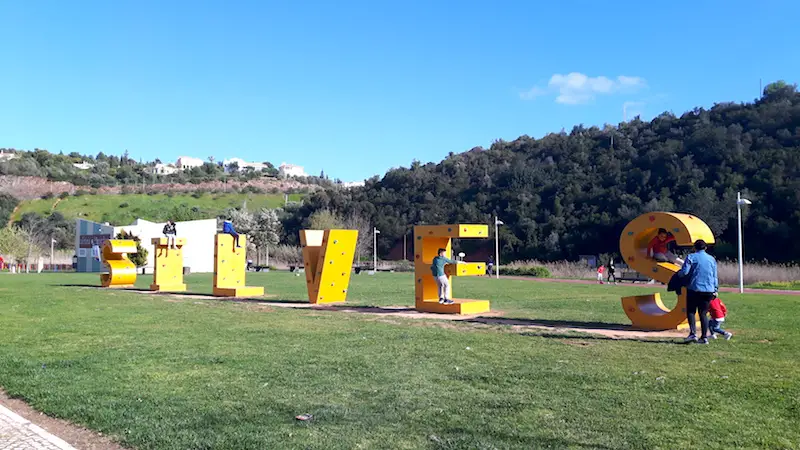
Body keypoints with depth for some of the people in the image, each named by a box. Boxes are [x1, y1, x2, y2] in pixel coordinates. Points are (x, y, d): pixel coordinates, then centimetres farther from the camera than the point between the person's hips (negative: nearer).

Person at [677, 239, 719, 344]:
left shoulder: (691, 257, -4)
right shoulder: (712, 259, 11)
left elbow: (684, 272, -12)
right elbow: (715, 276, 14)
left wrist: (678, 273, 10)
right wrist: (715, 289, 20)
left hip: (694, 289, -4)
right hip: (708, 290, 4)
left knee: (691, 311, 3)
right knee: (703, 313, 10)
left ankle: (693, 333, -13)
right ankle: (704, 337, 6)